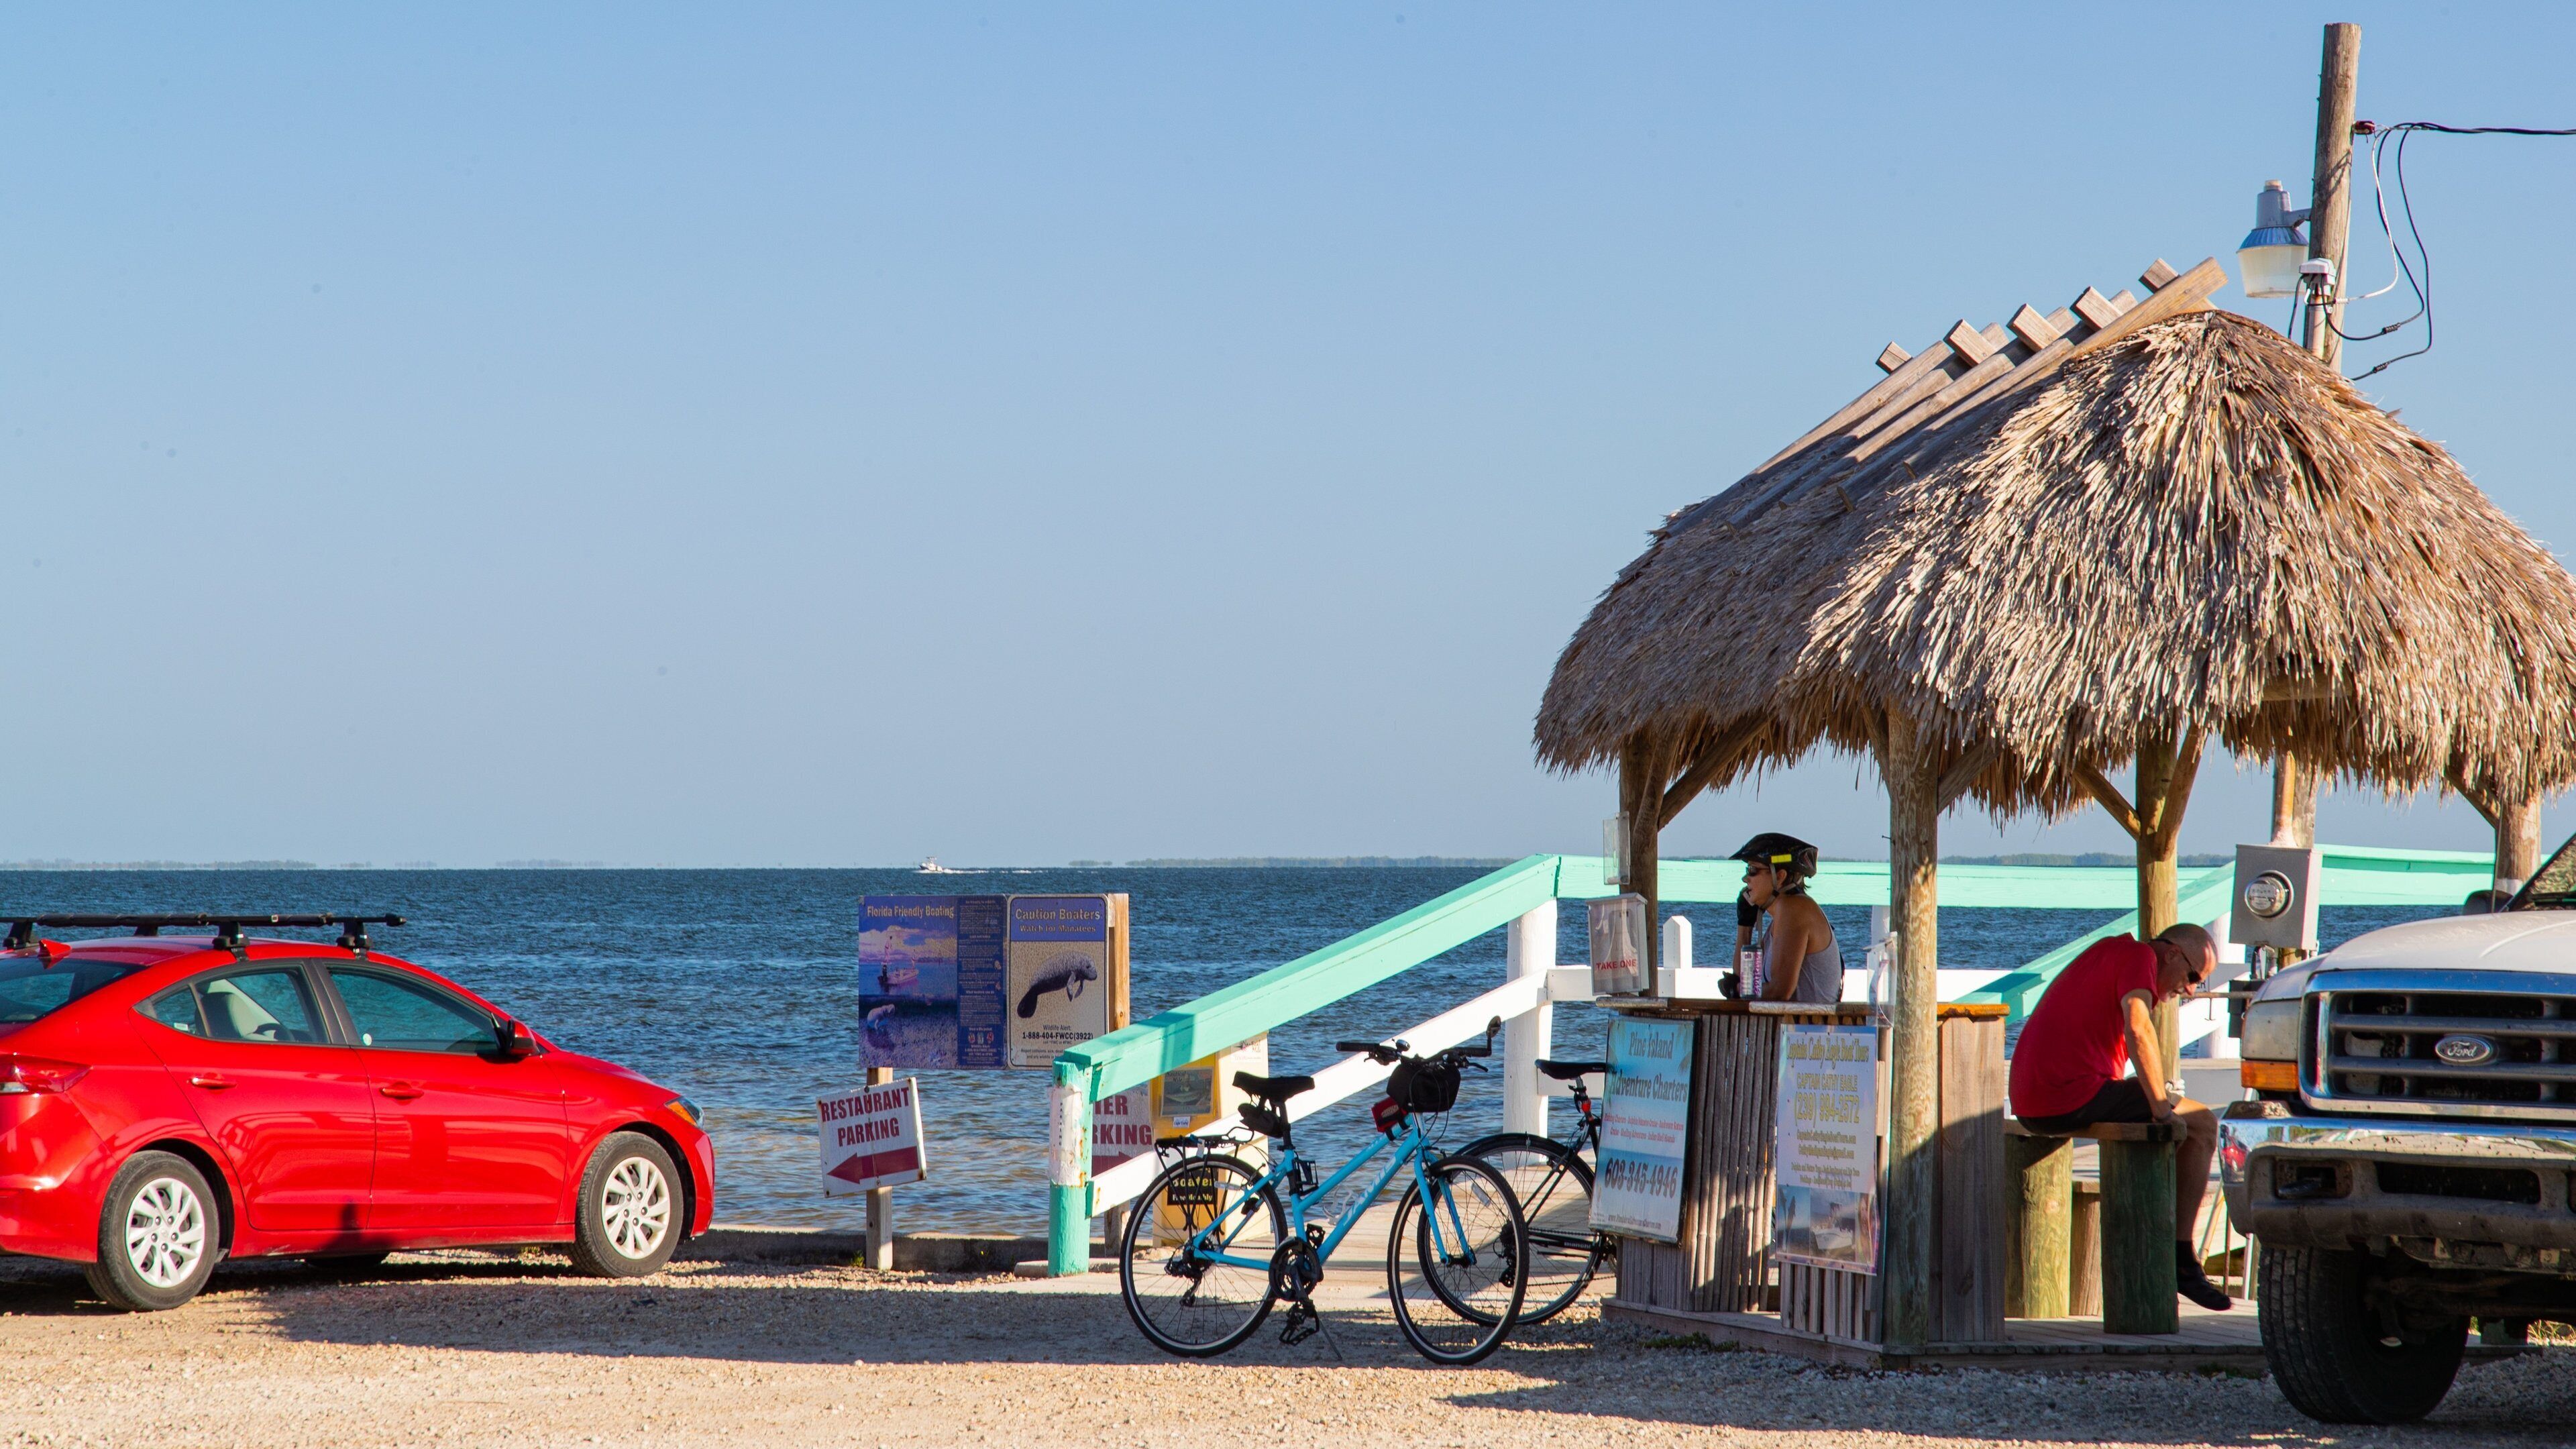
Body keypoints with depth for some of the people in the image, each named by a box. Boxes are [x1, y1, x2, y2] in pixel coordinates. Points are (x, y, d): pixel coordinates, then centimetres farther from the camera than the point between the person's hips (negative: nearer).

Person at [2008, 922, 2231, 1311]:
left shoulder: (2110, 952, 26)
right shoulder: (2140, 957, -4)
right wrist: (2162, 1108, -16)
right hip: (2074, 1096, -10)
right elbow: (2138, 1030, -21)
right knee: (2202, 1124, -2)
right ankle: (2181, 1260, -5)